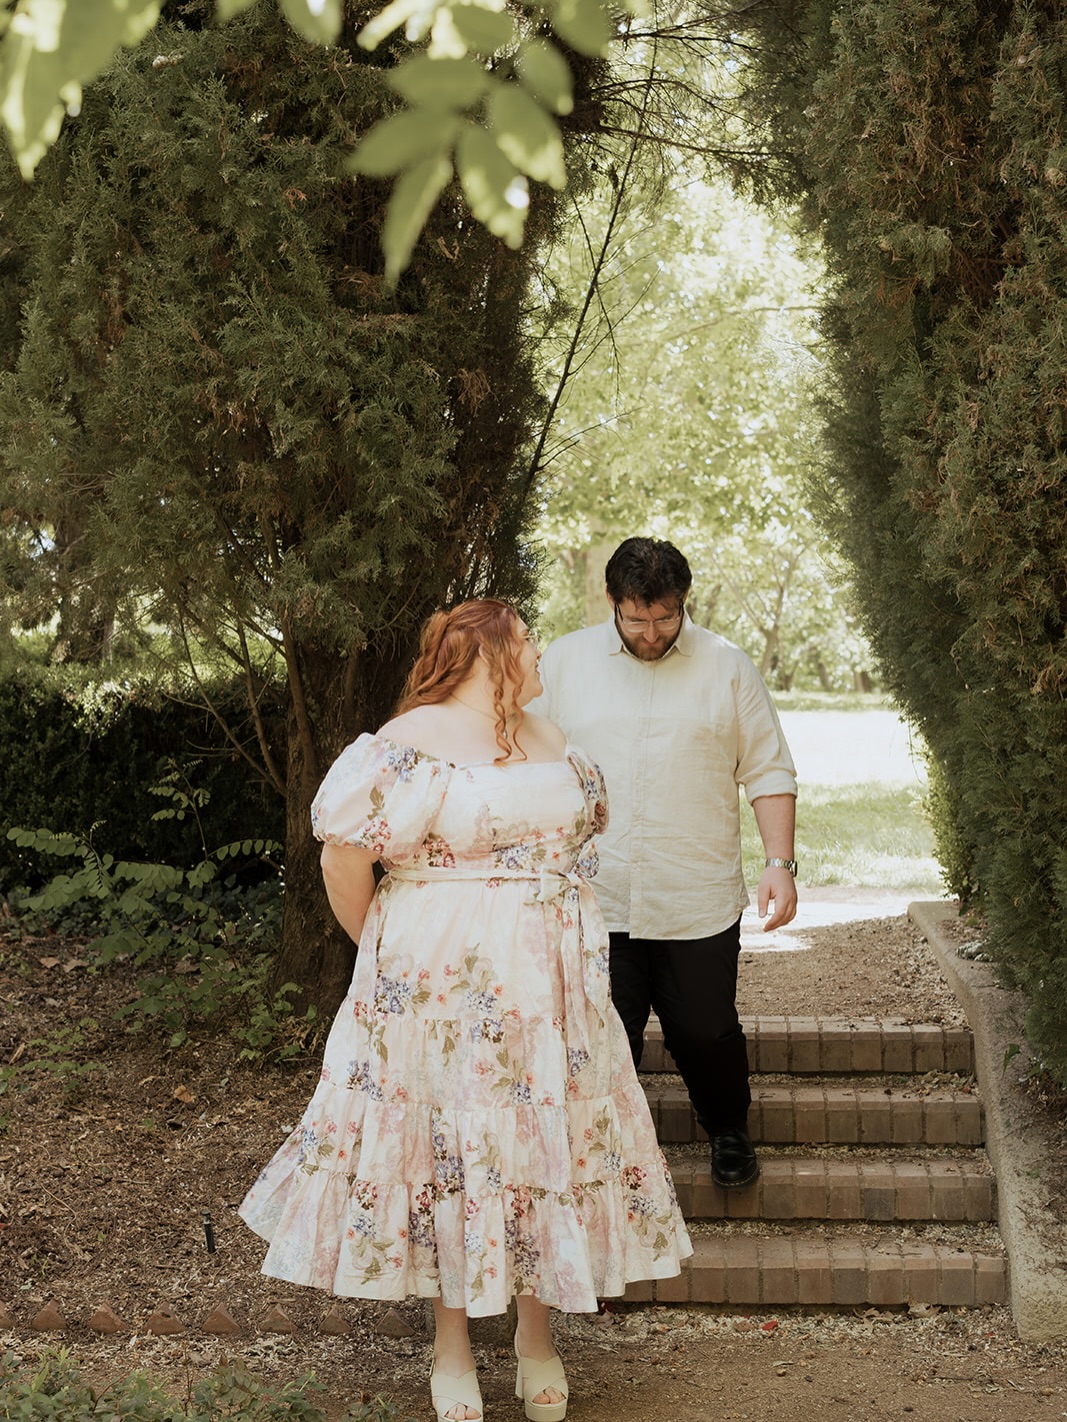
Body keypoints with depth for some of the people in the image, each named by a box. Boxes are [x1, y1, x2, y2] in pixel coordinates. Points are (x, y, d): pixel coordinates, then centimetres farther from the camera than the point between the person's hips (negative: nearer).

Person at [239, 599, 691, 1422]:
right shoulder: (413, 744, -12)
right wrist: (383, 951, -2)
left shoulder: (553, 743, 10)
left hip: (552, 994, 6)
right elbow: (344, 855, -13)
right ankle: (452, 1345, 20)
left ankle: (537, 1333, 25)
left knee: (547, 1145, 8)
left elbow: (586, 824, 24)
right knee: (448, 1148, 4)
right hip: (443, 990, -6)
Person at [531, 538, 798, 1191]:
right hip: (592, 903, 0)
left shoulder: (727, 666, 0)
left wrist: (781, 862, -7)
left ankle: (731, 1133, 37)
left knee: (706, 1033, 9)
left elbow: (770, 771, 3)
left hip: (698, 908, 0)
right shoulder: (563, 662, 3)